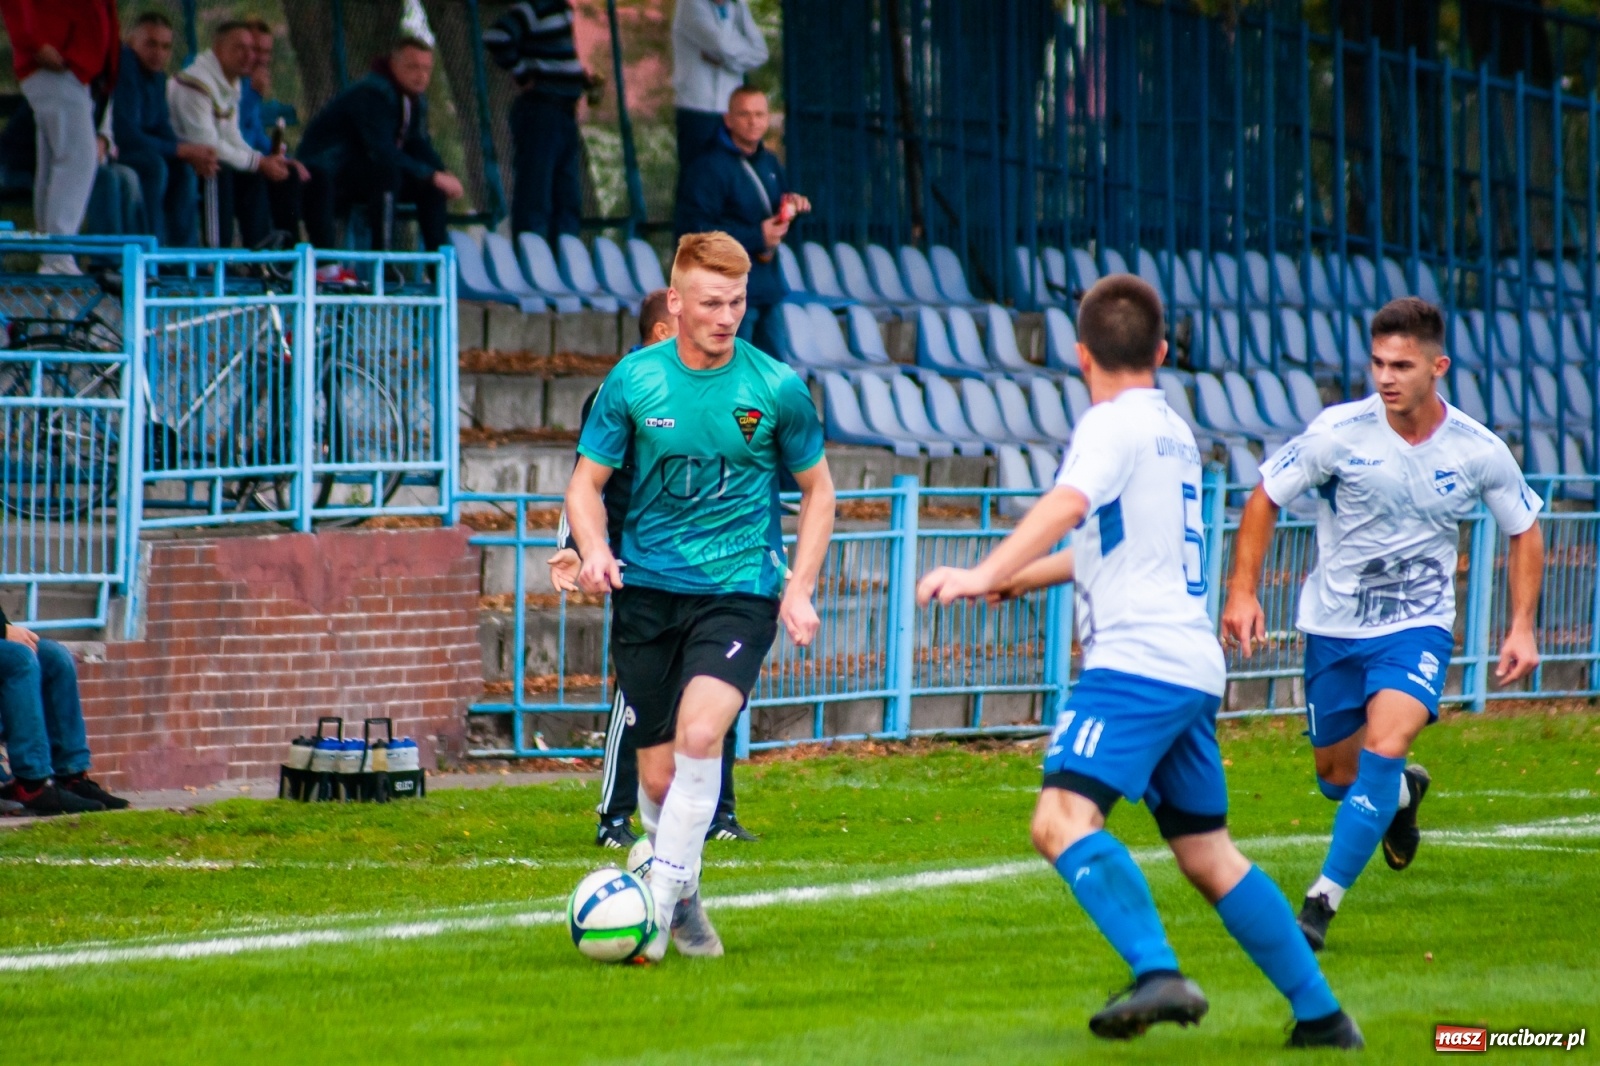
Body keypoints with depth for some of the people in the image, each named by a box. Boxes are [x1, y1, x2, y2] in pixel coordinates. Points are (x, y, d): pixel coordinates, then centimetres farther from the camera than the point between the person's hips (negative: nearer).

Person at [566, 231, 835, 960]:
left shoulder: (776, 387, -2)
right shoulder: (633, 381, -1)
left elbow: (817, 489, 10)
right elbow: (587, 481, 6)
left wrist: (800, 588, 1)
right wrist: (593, 550, -14)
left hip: (740, 590, -2)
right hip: (647, 591, 2)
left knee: (699, 734, -25)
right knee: (659, 777, 2)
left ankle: (660, 908, -21)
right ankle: (683, 893, 29)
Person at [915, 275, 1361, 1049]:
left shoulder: (1113, 424, -5)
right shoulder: (1173, 431, 23)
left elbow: (1067, 506, -25)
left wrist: (983, 575, -34)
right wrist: (1021, 579, 45)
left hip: (1137, 660, -9)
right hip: (1193, 668, 9)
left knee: (1063, 820, -21)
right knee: (1207, 854, 16)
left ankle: (1158, 975, -37)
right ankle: (1321, 1014, 18)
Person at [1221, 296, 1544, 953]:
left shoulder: (1480, 452, -9)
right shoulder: (1339, 432, -14)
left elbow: (1524, 531, 8)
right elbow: (1265, 499, -1)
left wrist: (1522, 626, -1)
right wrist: (1242, 592, -11)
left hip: (1418, 626, -1)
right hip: (1334, 623, 1)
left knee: (1386, 742, -26)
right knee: (1337, 774, 12)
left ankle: (1323, 900, -23)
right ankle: (1403, 794, 49)